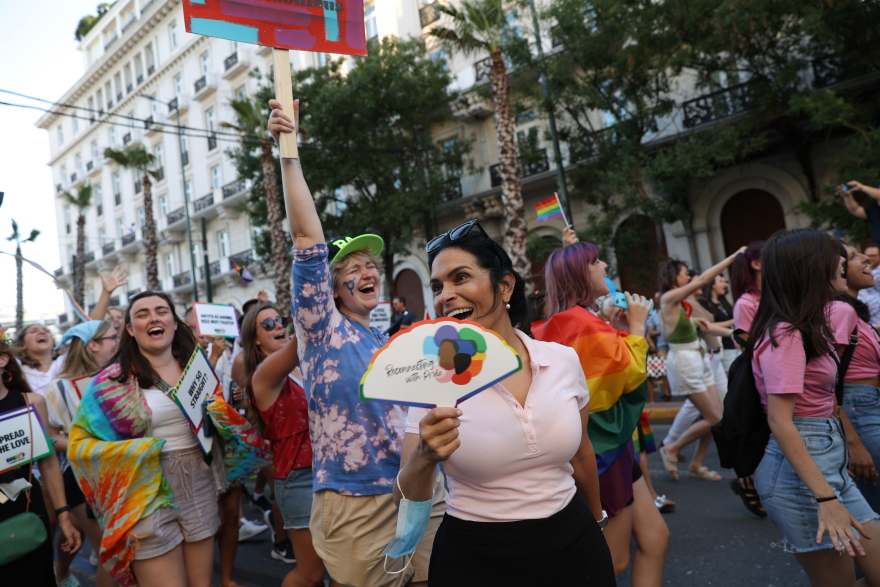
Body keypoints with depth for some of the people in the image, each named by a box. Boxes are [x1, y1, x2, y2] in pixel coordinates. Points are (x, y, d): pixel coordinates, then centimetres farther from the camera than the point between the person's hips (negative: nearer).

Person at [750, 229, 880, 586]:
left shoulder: (807, 326, 12)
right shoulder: (785, 335, -17)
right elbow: (780, 422, -23)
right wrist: (825, 499, -26)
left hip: (829, 461, 9)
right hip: (799, 468, -9)